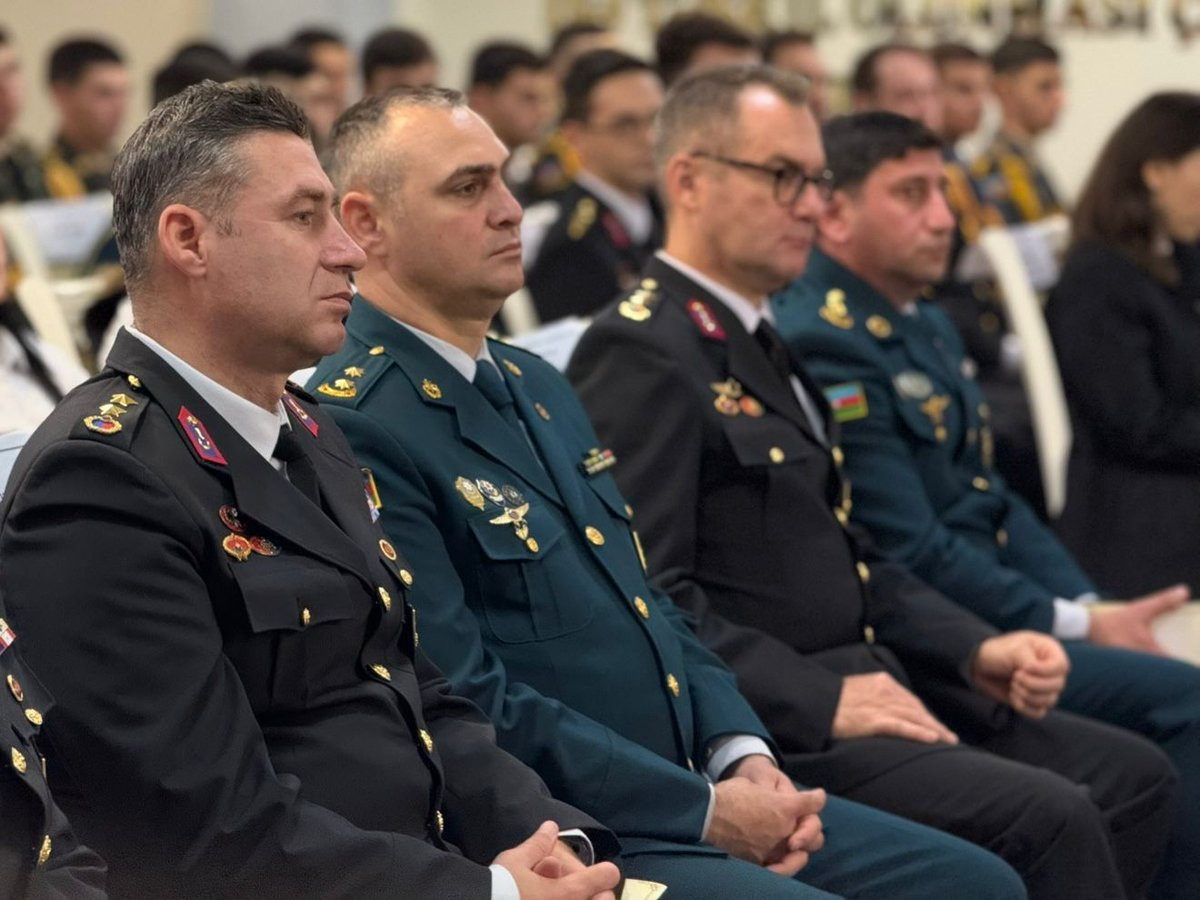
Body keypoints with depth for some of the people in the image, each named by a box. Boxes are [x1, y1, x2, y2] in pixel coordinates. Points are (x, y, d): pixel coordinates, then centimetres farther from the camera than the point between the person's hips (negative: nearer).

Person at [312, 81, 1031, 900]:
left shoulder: (537, 387, 15)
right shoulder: (356, 430, -14)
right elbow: (472, 706, -19)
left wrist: (742, 755, 1)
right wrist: (704, 811, -15)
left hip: (698, 790, 9)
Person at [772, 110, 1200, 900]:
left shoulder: (927, 326, 15)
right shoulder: (820, 346, -16)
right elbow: (911, 553, -19)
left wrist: (1094, 609, 3)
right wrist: (1076, 628, -13)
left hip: (989, 614, 9)